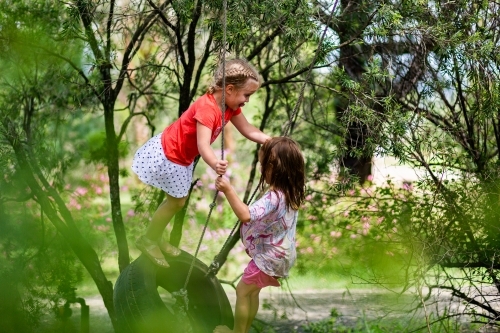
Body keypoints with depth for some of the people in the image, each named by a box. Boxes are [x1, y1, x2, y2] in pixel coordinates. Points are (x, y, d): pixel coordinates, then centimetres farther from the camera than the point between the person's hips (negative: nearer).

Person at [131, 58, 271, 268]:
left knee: (179, 200, 18)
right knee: (176, 201, 3)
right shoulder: (207, 108, -36)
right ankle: (147, 240, 22)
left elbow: (248, 131, -1)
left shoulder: (230, 106, -8)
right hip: (167, 155, -9)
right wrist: (215, 164, -67)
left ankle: (155, 239, 35)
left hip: (182, 157, 9)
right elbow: (203, 145, -47)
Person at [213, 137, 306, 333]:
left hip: (269, 258, -9)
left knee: (242, 291, 8)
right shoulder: (291, 193, -2)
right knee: (252, 291, 22)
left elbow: (246, 215, -44)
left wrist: (228, 190, -45)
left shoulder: (274, 197, -32)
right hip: (281, 255, 9)